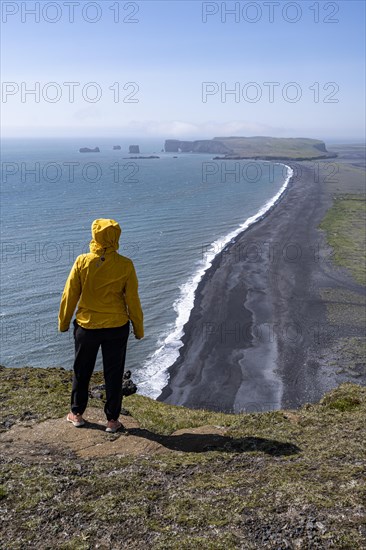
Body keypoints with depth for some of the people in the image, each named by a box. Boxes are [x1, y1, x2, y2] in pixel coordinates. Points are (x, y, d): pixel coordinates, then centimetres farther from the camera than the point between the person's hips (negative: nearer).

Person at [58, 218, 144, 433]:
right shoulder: (126, 265, -12)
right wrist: (139, 329, 6)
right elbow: (133, 300, -7)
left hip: (86, 326, 1)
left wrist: (63, 323, 10)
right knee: (114, 374, 13)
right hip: (117, 327, 0)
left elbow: (70, 295, -5)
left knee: (82, 371, 19)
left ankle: (77, 414, 32)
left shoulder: (82, 262, -11)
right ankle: (112, 420, 20)